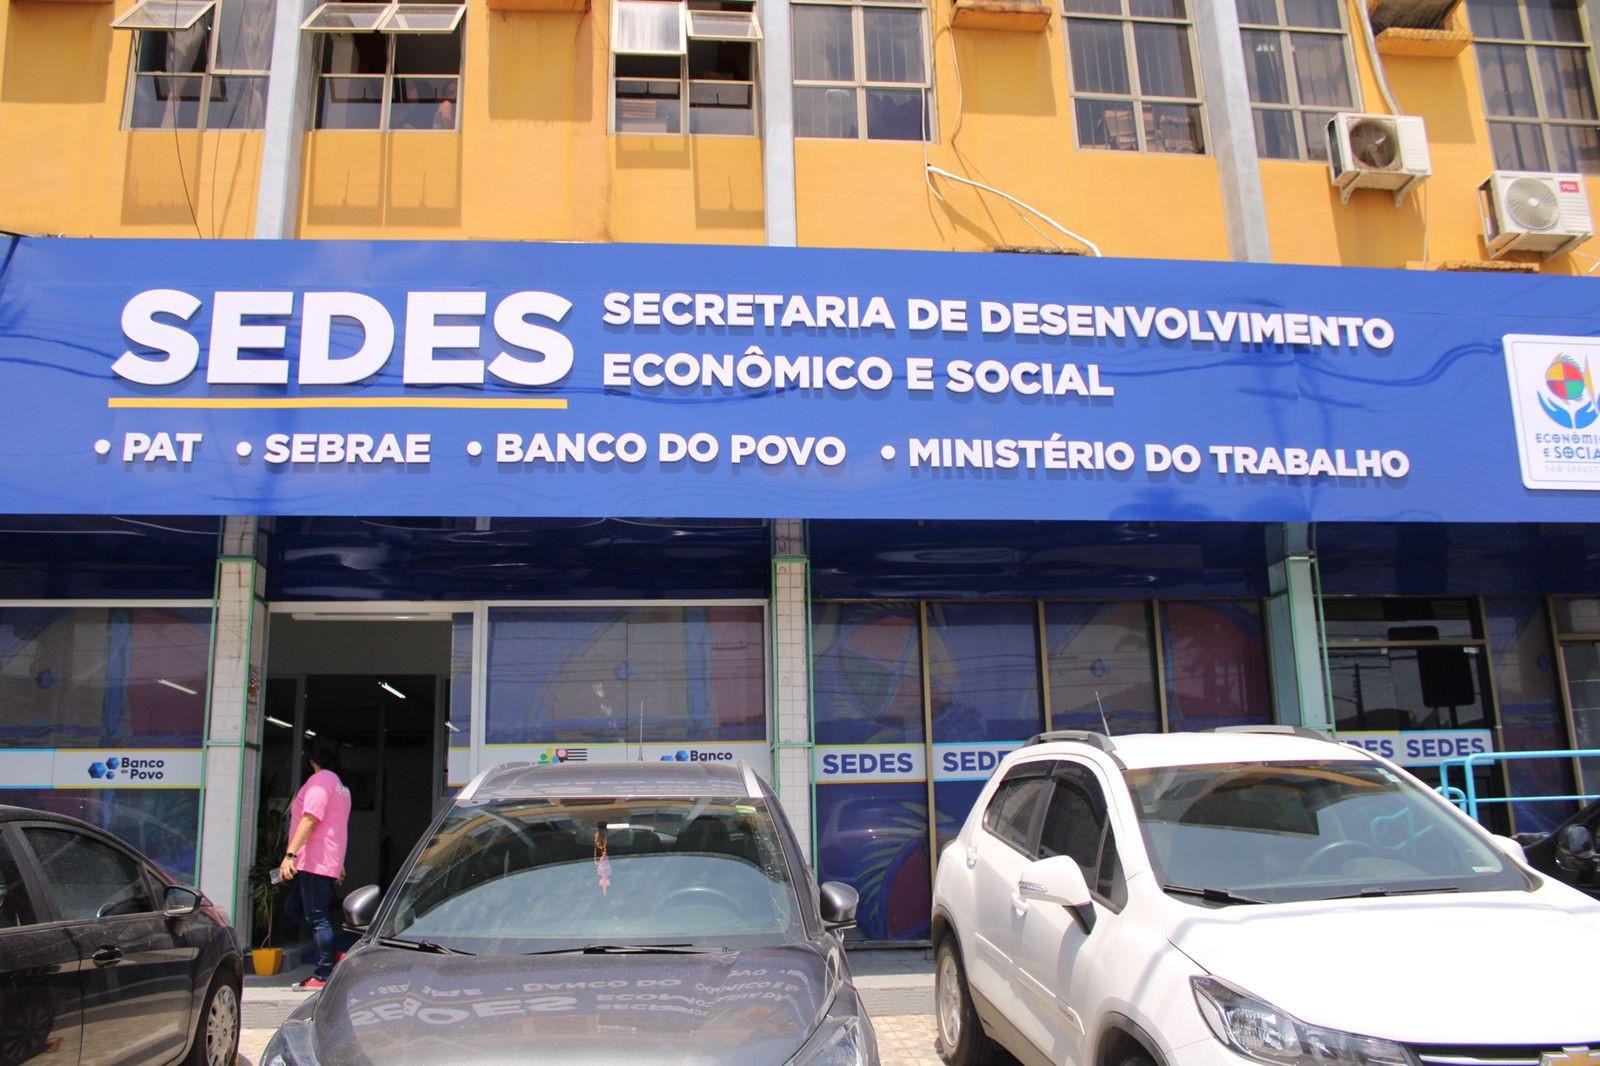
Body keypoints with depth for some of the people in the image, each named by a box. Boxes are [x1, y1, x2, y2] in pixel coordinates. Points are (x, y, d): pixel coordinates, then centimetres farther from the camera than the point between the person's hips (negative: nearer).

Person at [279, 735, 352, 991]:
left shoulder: (320, 780, -10)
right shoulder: (339, 785, 21)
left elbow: (310, 819, -20)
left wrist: (290, 854, -23)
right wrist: (339, 864, 27)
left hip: (315, 861, -10)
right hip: (328, 861, 10)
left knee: (316, 917, -6)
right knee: (293, 907, 16)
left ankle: (324, 975, -3)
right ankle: (329, 955, 13)